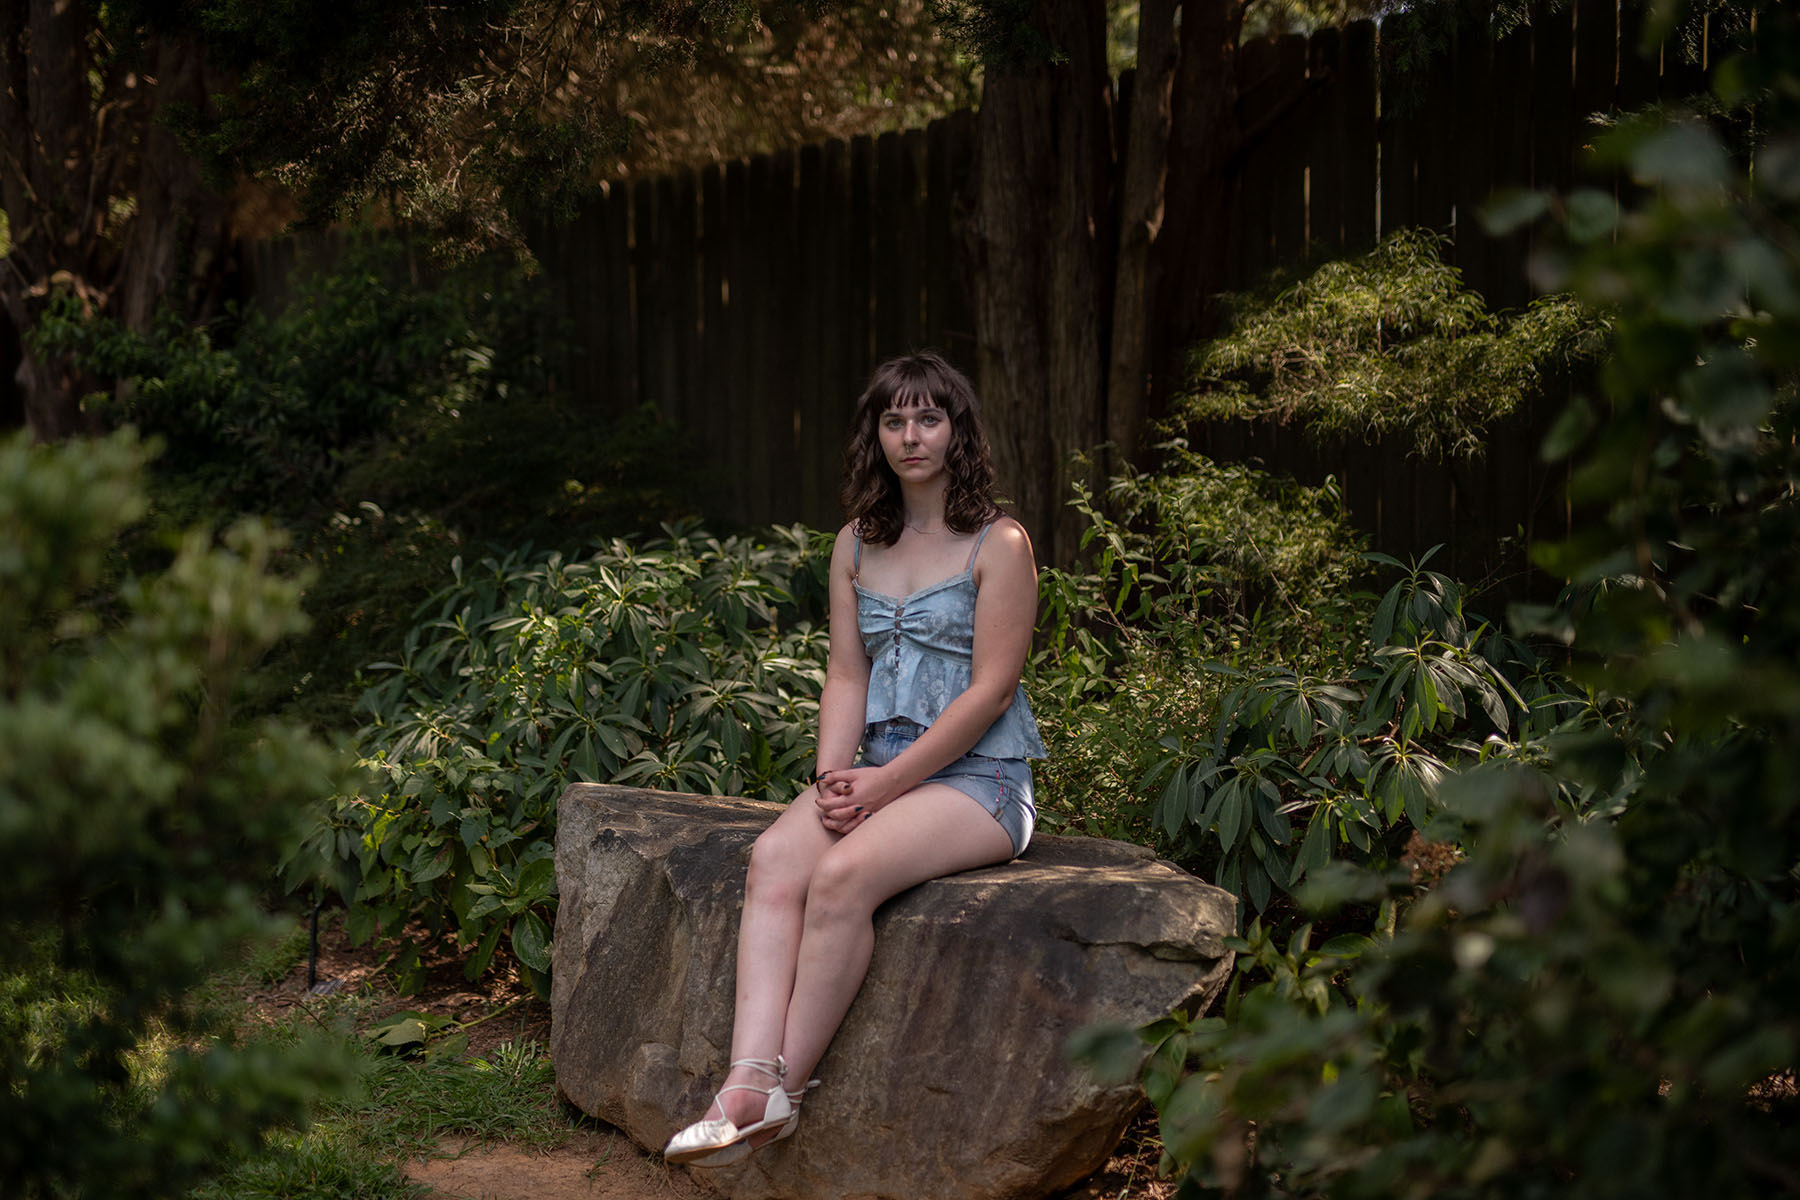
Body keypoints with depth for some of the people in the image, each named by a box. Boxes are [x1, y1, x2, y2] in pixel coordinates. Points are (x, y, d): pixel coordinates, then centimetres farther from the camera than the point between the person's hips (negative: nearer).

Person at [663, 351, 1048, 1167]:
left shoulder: (998, 545, -3)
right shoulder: (857, 545, 16)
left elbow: (991, 687, -10)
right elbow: (846, 675, 11)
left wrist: (887, 781, -15)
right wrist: (833, 777, -8)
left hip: (979, 776, -5)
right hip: (883, 774, 5)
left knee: (842, 874, -31)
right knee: (773, 858, -24)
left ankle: (786, 1088, -24)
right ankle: (750, 1083, -35)